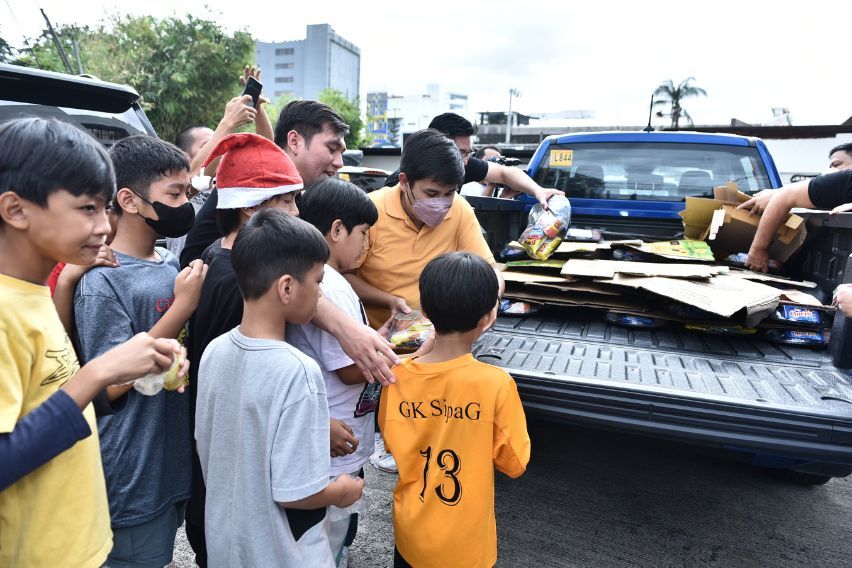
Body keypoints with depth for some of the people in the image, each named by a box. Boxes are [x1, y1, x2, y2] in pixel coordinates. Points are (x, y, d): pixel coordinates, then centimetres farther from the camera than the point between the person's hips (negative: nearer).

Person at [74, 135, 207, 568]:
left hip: (176, 456, 7)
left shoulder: (172, 264, 1)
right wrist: (182, 306, -24)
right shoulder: (102, 281, -20)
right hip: (134, 477, -7)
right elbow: (111, 384, -21)